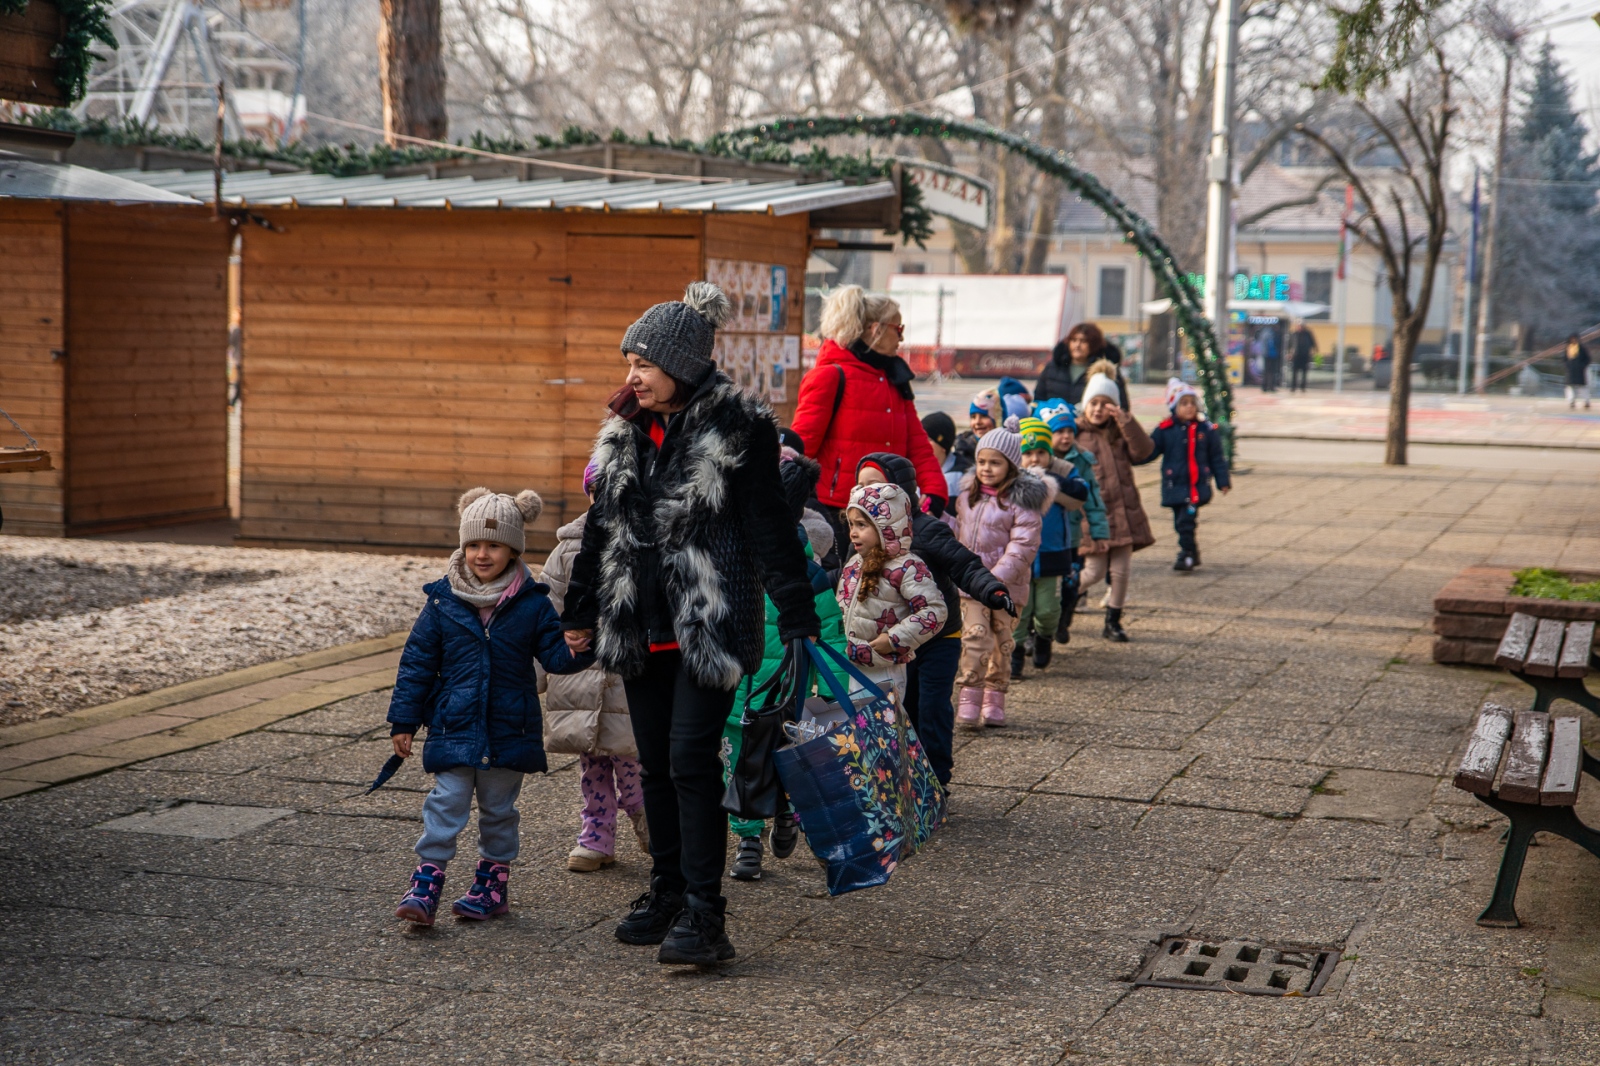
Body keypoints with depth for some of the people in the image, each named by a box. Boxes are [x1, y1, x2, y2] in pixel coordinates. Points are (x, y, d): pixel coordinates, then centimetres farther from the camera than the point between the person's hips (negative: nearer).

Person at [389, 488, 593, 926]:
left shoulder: (531, 603, -4)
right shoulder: (443, 600, -3)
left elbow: (554, 654, -2)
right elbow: (417, 661, 2)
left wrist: (575, 653, -27)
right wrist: (403, 720, 2)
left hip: (509, 730, 0)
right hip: (454, 726, 0)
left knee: (498, 809, 13)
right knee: (445, 804, -3)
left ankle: (493, 881, 25)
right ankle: (426, 882, 0)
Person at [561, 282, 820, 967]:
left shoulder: (739, 427, -9)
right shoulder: (624, 432, 10)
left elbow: (770, 528, -10)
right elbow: (601, 526, 19)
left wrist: (797, 620, -14)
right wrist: (579, 612, 22)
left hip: (710, 625, -6)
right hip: (639, 627, 7)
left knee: (692, 762, -10)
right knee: (656, 764, 12)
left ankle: (704, 914, -6)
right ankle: (667, 891, 24)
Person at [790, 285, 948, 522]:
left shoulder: (896, 383, 16)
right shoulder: (830, 377, -5)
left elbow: (918, 447, 10)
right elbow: (801, 444, -9)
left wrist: (934, 495, -5)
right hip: (833, 512, -6)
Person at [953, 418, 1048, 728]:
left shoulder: (1022, 500, -9)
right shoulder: (968, 495, 8)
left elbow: (1023, 546, -15)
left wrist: (996, 578, -22)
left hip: (1007, 584, -2)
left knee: (1002, 642, 7)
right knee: (975, 635, -11)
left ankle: (994, 701, 18)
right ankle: (969, 700, -9)